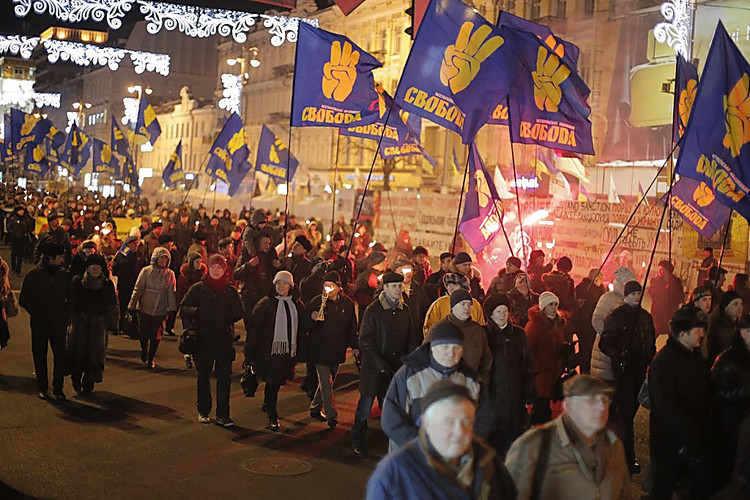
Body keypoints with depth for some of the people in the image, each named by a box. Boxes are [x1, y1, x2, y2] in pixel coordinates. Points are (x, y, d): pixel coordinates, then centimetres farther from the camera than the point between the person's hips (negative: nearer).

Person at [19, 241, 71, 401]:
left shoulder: (64, 275, 3)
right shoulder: (33, 275, -4)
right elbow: (24, 300, 1)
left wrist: (66, 315, -3)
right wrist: (38, 315, -8)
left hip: (59, 324, 1)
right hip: (39, 325, -1)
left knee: (60, 357, -2)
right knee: (40, 357, 8)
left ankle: (57, 389, 10)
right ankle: (42, 388, 21)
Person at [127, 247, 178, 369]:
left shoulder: (170, 274, 1)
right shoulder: (146, 271, -4)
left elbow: (172, 293, 5)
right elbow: (137, 289, -2)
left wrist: (172, 309, 2)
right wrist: (132, 306, -2)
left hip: (160, 311, 1)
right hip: (144, 308, -1)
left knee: (156, 336, 4)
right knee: (143, 334, 4)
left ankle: (151, 359, 23)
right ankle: (144, 350, 37)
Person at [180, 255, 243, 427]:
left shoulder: (231, 291, 6)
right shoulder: (198, 288, 3)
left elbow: (239, 312, 7)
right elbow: (183, 308, 3)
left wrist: (226, 318, -13)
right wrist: (196, 312, -17)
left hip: (224, 340, 0)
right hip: (202, 339, 0)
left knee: (224, 377, -4)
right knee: (203, 377, 10)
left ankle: (222, 415, 2)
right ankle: (203, 411, 24)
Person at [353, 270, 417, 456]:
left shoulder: (404, 309, 7)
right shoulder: (372, 310, -9)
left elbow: (411, 339, 12)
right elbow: (365, 342, -11)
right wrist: (383, 365, -14)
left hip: (397, 368, 4)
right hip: (374, 369, -4)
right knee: (366, 405, 3)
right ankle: (357, 442, 19)